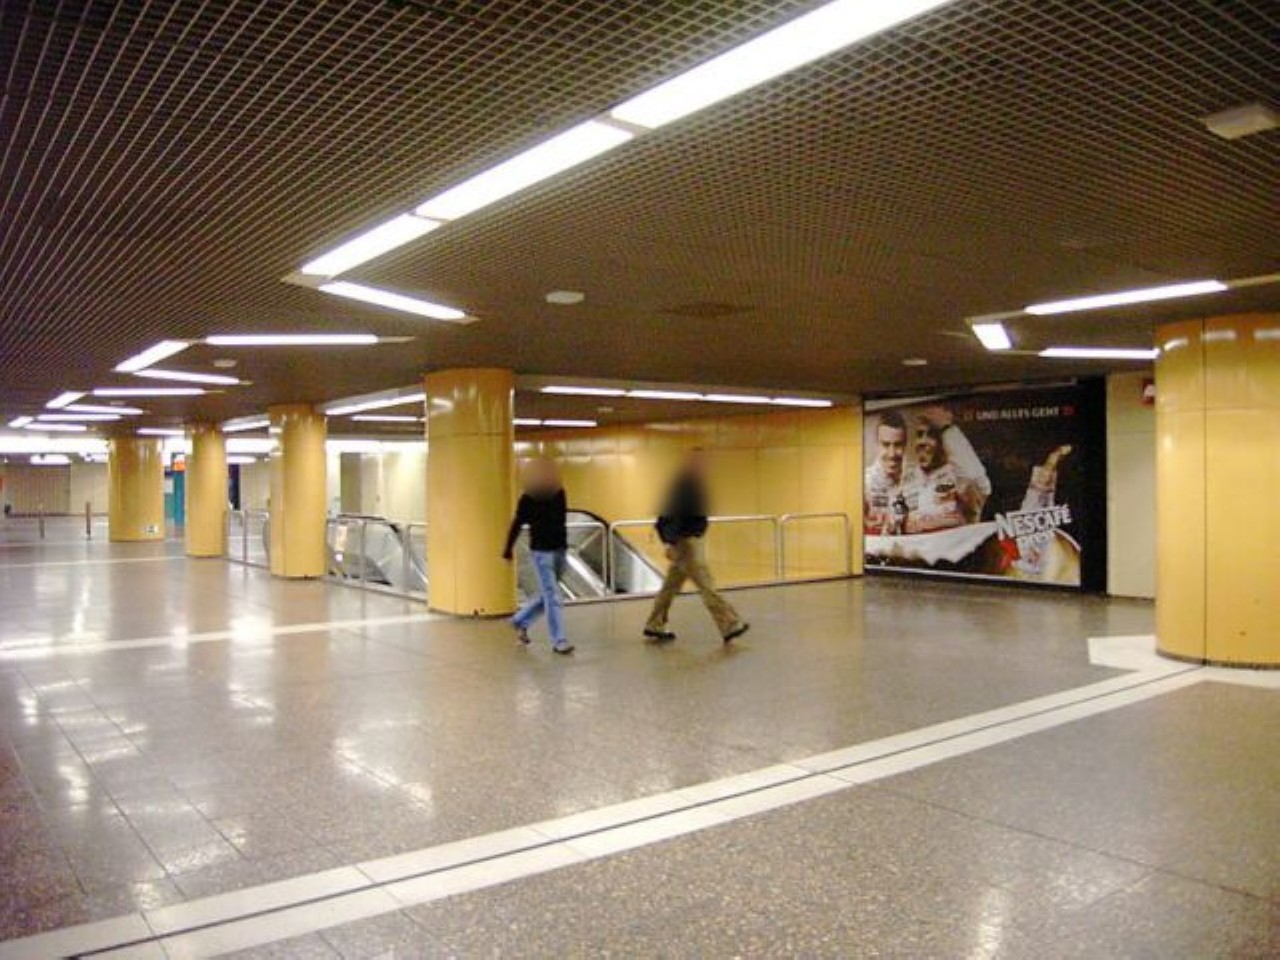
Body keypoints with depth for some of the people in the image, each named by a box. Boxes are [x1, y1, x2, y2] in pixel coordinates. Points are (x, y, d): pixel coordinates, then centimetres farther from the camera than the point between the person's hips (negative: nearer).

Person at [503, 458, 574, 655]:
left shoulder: (559, 494, 2)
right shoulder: (528, 499, -10)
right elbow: (517, 524, -3)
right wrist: (508, 549, 2)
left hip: (559, 549, 6)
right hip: (541, 550, -6)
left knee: (546, 594, 16)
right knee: (552, 596, -6)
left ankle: (520, 621, 36)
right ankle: (558, 641, -1)